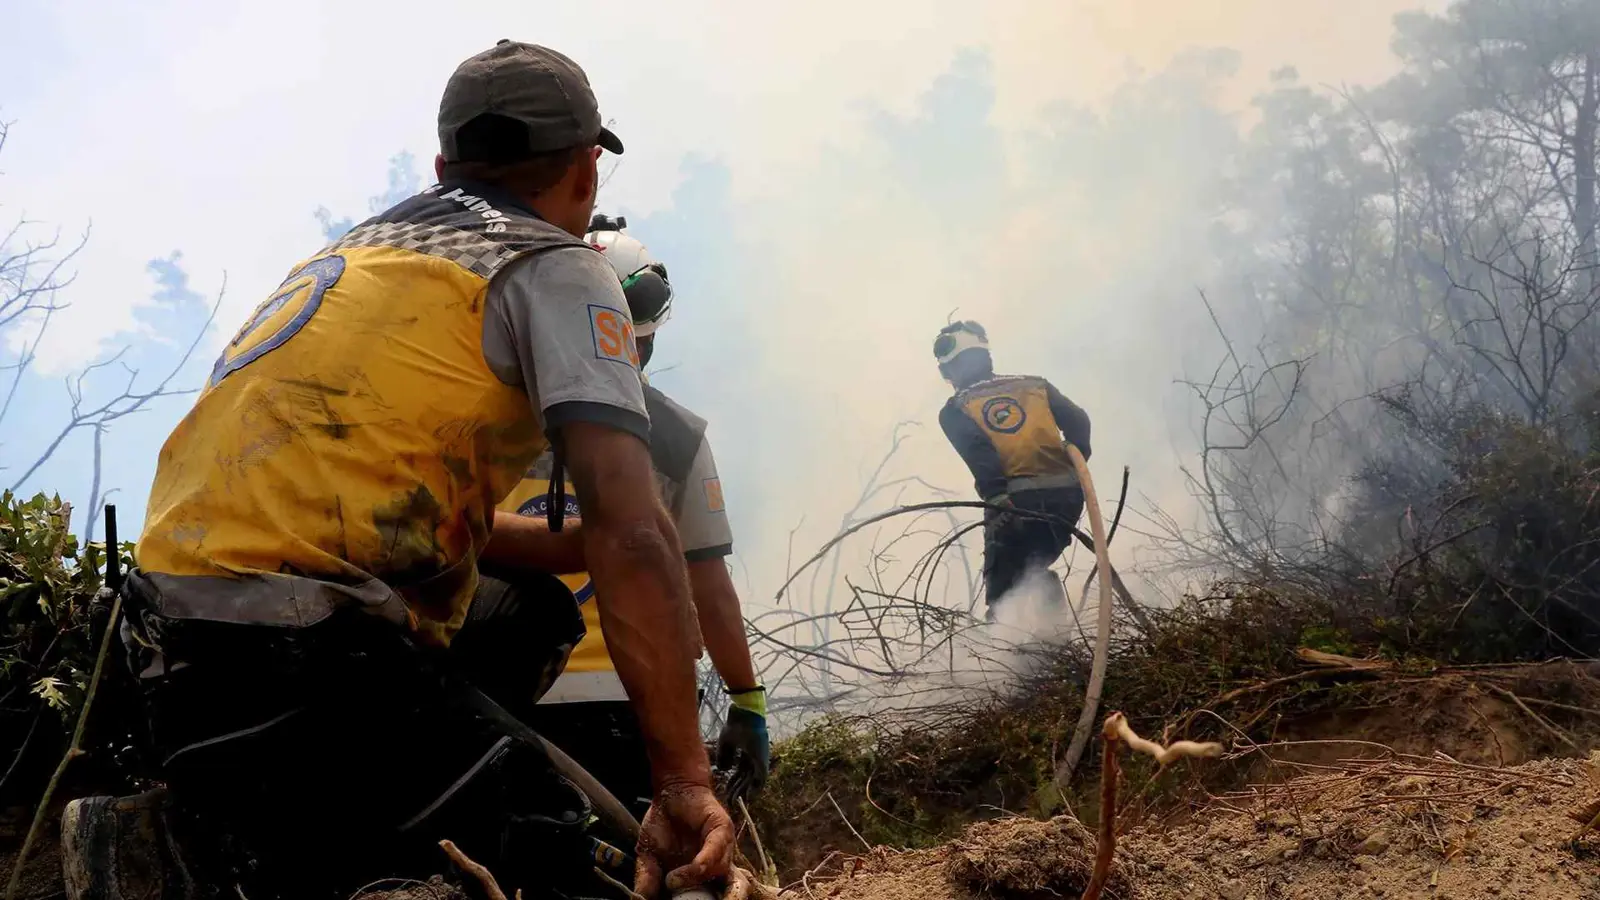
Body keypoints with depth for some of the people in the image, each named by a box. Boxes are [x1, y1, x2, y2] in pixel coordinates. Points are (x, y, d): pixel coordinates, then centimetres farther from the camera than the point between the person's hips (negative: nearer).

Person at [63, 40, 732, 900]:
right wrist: (684, 782, -12)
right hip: (297, 663, -9)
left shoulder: (366, 244, 23)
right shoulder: (556, 267, -1)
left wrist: (564, 548, 34)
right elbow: (631, 532, -14)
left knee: (535, 621, 24)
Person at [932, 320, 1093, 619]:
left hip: (1015, 502, -4)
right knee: (1033, 572, 23)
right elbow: (1078, 422, 6)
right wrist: (1073, 469, 7)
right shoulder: (1034, 385, 21)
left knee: (1003, 589, 4)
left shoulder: (955, 411, 11)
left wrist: (995, 495, -20)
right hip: (1068, 495, 4)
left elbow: (978, 452, -9)